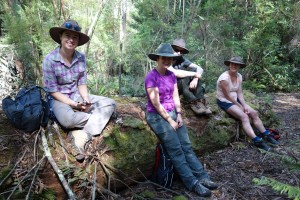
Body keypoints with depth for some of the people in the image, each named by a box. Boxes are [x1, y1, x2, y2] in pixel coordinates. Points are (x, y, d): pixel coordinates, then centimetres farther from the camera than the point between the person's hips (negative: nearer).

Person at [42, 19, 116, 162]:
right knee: (68, 119, -39)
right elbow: (53, 91, -14)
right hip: (59, 99, -5)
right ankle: (98, 117, -8)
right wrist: (74, 105, -21)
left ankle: (82, 135, -24)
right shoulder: (49, 60, -15)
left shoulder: (81, 58, -2)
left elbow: (82, 83, 2)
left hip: (78, 96, 5)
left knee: (110, 103, -11)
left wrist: (86, 100, -17)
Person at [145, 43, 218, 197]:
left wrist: (178, 115, -3)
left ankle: (202, 177, 0)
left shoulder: (171, 75, 7)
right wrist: (169, 120, -13)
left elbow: (175, 97, 9)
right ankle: (193, 184, -8)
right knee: (176, 150, -11)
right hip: (157, 116, -7)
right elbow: (156, 104, -17)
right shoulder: (151, 77, -16)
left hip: (172, 113, 7)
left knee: (187, 146, -1)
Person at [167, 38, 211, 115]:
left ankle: (200, 101, -20)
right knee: (184, 78, -32)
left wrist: (195, 79, -27)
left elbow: (200, 69, -7)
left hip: (182, 87, 6)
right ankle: (193, 103, -22)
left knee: (194, 69, -12)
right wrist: (194, 74, -26)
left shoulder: (182, 60, -1)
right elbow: (175, 73, -35)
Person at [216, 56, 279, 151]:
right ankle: (257, 141, -27)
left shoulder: (239, 76, 1)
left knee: (254, 113, -3)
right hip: (224, 102, -8)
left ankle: (266, 135, 5)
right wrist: (240, 106, -12)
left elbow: (239, 93, 1)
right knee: (244, 116, -24)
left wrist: (244, 105, -12)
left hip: (235, 100, 8)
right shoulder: (224, 77, -22)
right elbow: (227, 96, -19)